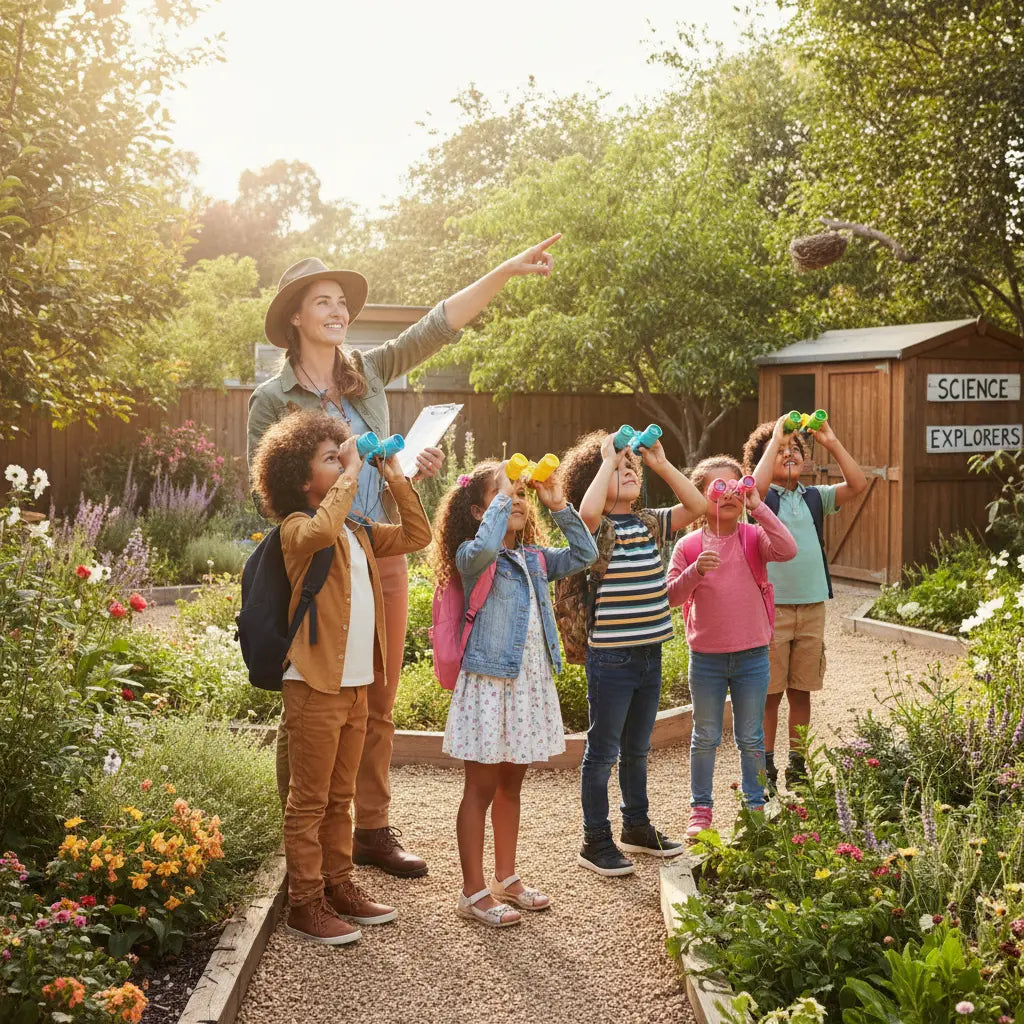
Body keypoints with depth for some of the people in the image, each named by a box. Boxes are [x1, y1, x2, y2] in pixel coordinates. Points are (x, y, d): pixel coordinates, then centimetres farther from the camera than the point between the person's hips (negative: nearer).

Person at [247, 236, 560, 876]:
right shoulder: (273, 400, -4)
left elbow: (439, 326, 1)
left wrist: (506, 272, -8)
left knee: (378, 705, 12)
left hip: (383, 559, 5)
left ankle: (373, 831, 24)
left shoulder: (368, 373, 8)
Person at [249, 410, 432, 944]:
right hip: (315, 684, -8)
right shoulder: (297, 528, -10)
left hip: (357, 683, 8)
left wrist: (396, 477, 9)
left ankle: (337, 886, 28)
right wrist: (351, 475, -23)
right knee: (309, 800, 1)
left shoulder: (358, 531, 15)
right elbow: (322, 530, -34)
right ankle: (305, 903, 9)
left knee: (339, 797, 17)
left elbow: (417, 536, 18)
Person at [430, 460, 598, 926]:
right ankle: (473, 891, 10)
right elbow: (484, 547, -34)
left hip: (530, 678, 7)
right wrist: (500, 495, -22)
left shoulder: (534, 557, 10)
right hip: (489, 680, -7)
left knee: (511, 785, 16)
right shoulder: (471, 556, -11)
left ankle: (506, 878, 28)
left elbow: (584, 554, 9)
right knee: (481, 788, 1)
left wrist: (559, 506, 2)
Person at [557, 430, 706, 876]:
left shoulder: (649, 523, 9)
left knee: (637, 748, 20)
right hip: (610, 656, -6)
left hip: (649, 654, 6)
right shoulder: (596, 529, -10)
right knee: (603, 750, 3)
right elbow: (587, 511, -34)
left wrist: (661, 463, -3)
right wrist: (606, 458, -22)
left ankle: (637, 827, 34)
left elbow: (695, 506, 3)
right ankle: (595, 841, 13)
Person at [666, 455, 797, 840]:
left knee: (751, 737, 13)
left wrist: (758, 506, -23)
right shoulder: (688, 546, -4)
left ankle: (755, 805, 28)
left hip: (752, 655, 0)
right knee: (705, 737, 13)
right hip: (706, 658, 0)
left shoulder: (754, 538, -3)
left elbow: (787, 550, -23)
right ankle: (700, 809, 26)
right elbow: (671, 595, -6)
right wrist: (695, 571, -23)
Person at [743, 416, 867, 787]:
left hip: (812, 607, 4)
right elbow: (757, 485, -26)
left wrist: (831, 442, -7)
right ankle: (766, 767, 12)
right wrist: (775, 438, -19)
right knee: (769, 693, 2)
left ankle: (797, 766, 22)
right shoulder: (764, 498, -2)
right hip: (772, 607, -4)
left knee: (800, 691, 11)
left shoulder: (815, 497, 11)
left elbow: (857, 484, -1)